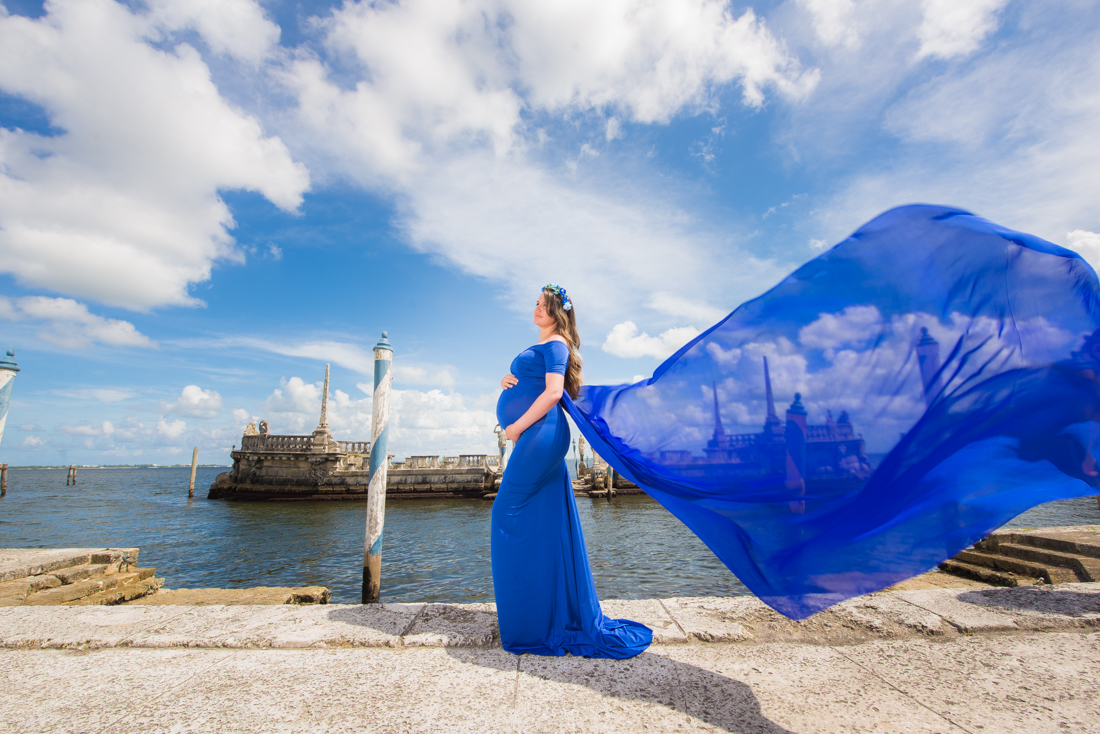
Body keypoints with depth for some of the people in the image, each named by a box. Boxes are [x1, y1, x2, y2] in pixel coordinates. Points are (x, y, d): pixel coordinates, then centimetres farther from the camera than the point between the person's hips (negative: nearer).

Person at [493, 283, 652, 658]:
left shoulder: (556, 344, -6)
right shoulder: (538, 347, 21)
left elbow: (553, 393, -18)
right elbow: (524, 388, 27)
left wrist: (517, 427, -15)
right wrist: (506, 381, 5)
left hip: (541, 434, -9)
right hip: (533, 437, 9)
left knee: (510, 516, -4)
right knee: (543, 525, 12)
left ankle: (528, 617, 9)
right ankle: (555, 610, 24)